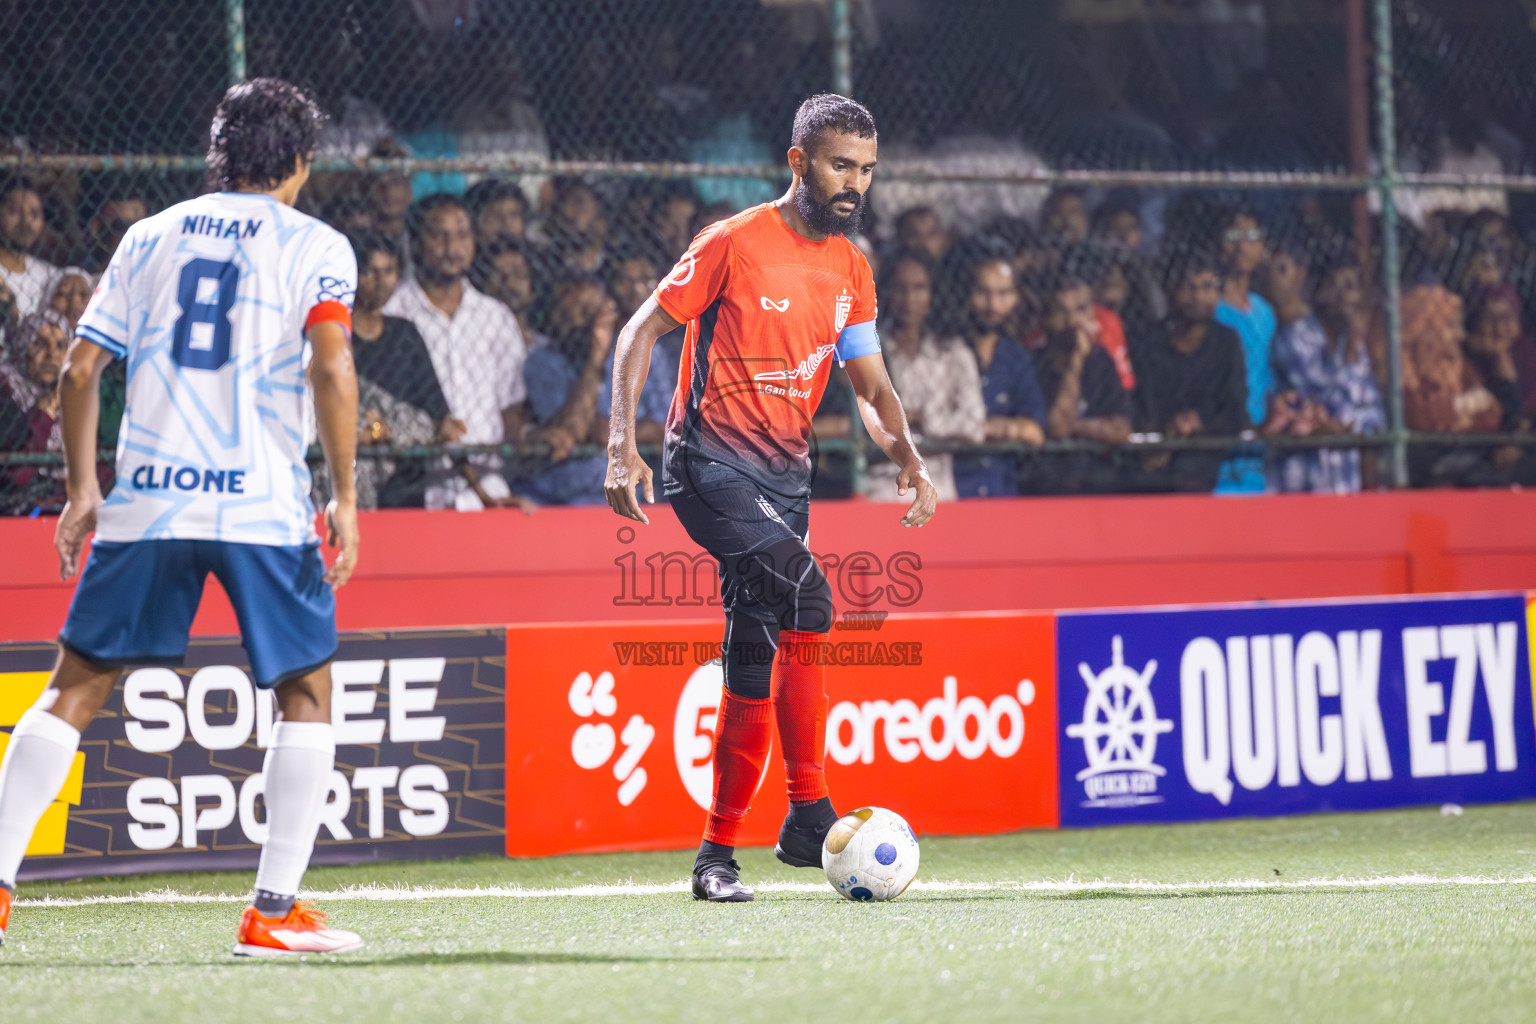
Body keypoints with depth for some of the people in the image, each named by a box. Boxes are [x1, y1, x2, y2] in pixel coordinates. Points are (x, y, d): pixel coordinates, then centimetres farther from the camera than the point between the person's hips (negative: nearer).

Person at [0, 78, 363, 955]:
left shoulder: (151, 236, 16)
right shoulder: (316, 247, 5)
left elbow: (80, 369, 12)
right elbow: (331, 367, -10)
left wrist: (83, 491, 19)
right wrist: (346, 497, -7)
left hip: (145, 500, 3)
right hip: (265, 504, -3)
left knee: (76, 687, 10)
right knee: (308, 691, 9)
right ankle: (276, 910, 1)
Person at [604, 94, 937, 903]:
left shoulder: (851, 268, 11)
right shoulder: (735, 244, -8)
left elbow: (871, 386, 15)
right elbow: (639, 333, -6)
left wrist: (907, 460, -4)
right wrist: (622, 445, -16)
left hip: (785, 473, 7)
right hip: (709, 463, -7)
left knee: (756, 662, 4)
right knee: (805, 594, -26)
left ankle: (718, 849, 12)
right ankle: (809, 815, -23)